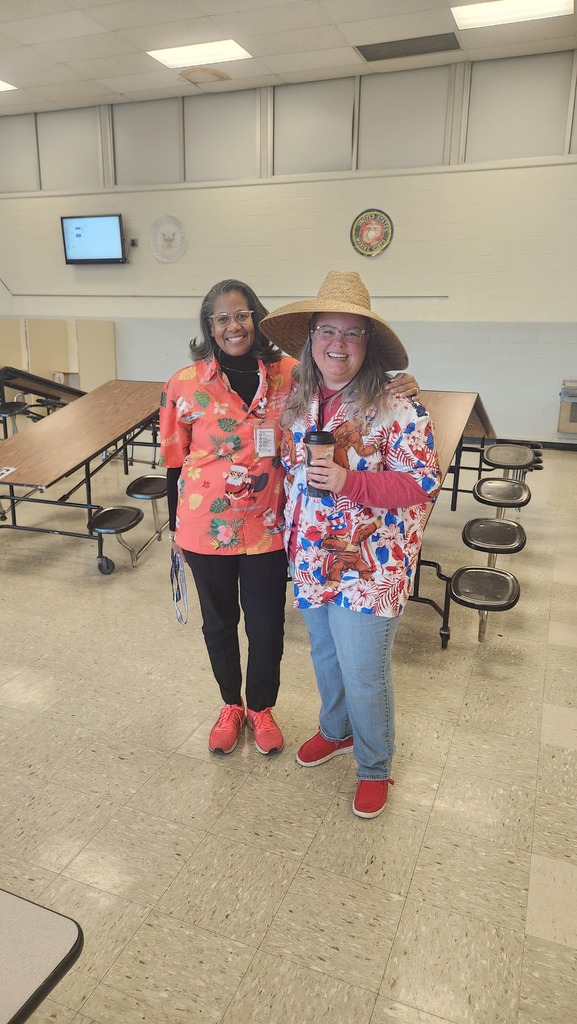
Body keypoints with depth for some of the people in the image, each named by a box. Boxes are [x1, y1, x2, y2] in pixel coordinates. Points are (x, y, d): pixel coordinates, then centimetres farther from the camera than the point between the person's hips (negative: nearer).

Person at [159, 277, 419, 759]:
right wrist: (177, 527, 7)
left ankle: (261, 708, 41)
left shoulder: (290, 374, -6)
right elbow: (175, 460, 1)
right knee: (219, 622, 18)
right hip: (206, 528, 0)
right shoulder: (186, 383, -8)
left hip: (267, 527, 0)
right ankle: (231, 705, 44)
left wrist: (394, 387, -21)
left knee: (267, 626, 13)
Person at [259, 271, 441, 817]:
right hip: (311, 557, 6)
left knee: (363, 673, 3)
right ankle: (336, 730, 50)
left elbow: (423, 483, -17)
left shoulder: (397, 408, -17)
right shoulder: (297, 400, 3)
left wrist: (349, 481, -27)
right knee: (325, 654, 23)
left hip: (368, 564, -6)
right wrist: (287, 525, 11)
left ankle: (374, 766, 30)